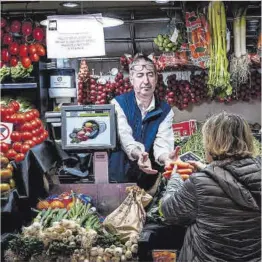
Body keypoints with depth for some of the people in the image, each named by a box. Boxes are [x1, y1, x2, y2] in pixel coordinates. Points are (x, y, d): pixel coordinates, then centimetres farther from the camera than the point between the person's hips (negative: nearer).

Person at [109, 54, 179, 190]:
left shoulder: (165, 110, 2)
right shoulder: (118, 104, -5)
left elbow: (162, 143, -9)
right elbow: (125, 138, -19)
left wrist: (166, 158, -33)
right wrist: (139, 155, -40)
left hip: (149, 178, 2)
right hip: (120, 175, -2)